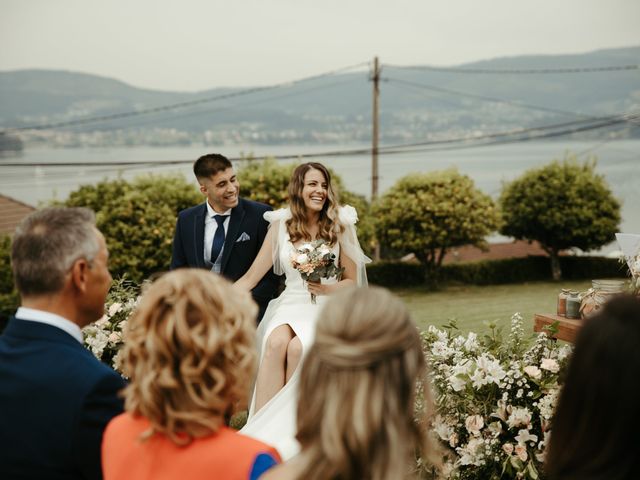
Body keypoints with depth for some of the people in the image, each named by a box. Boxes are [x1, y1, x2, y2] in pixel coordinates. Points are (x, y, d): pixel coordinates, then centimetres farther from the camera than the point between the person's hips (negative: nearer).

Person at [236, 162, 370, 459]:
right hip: (291, 304, 1)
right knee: (276, 342, -33)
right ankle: (264, 428, -29)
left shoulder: (339, 226, 3)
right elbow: (251, 277, 6)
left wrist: (328, 288, -14)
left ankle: (285, 429, -19)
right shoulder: (281, 225, 5)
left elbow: (352, 281, 7)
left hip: (328, 309, -1)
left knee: (298, 347, -33)